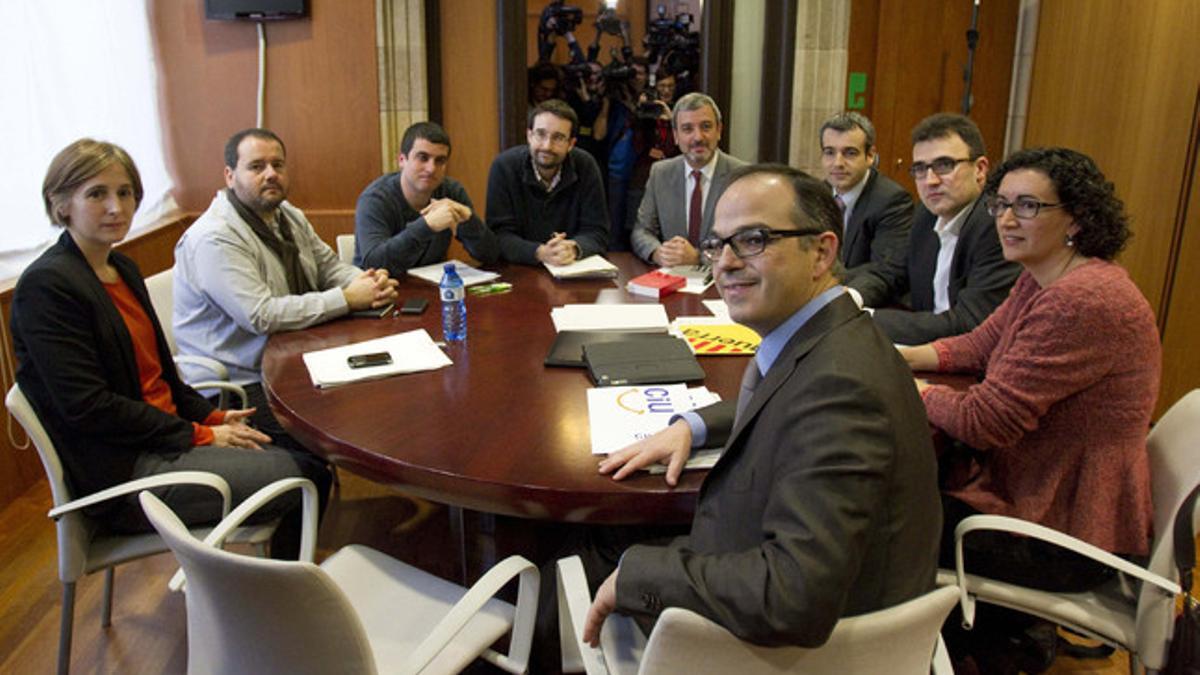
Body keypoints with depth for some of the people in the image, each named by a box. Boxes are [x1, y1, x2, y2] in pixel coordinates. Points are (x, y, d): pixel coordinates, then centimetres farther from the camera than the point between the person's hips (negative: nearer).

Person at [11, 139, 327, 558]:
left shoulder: (123, 270, 13)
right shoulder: (45, 285, -14)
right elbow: (87, 407, -19)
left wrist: (213, 417, 2)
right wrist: (199, 435, -15)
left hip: (166, 437, 8)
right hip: (121, 472, -8)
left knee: (312, 465, -4)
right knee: (305, 478, -14)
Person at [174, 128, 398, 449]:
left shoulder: (289, 216, 10)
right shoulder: (214, 238, -19)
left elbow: (330, 266, 16)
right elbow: (261, 316, -26)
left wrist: (369, 281, -9)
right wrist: (348, 299, -22)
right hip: (244, 383, -8)